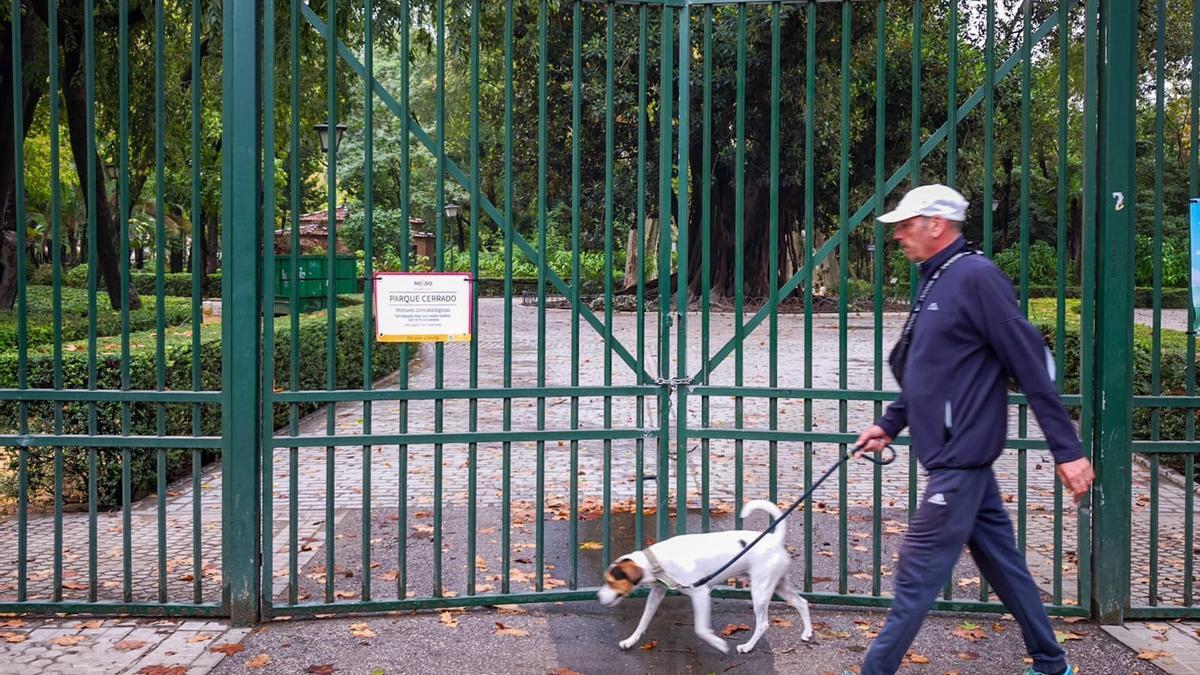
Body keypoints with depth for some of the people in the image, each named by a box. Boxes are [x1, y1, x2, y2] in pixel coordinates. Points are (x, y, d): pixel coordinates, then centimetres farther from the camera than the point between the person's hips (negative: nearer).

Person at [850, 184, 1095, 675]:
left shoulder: (976, 277, -15)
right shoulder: (935, 284, 14)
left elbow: (1032, 366, -17)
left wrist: (1067, 450, -17)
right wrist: (889, 425, 17)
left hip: (960, 458, -10)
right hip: (955, 456, 10)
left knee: (918, 573, -3)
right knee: (1002, 563, 17)